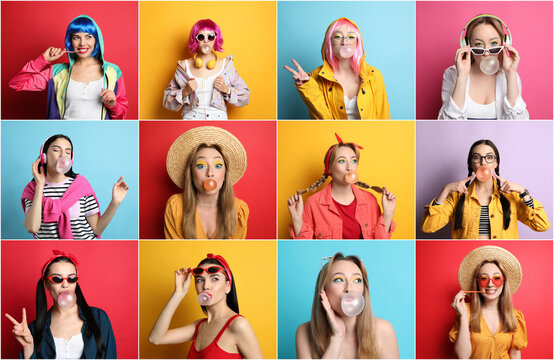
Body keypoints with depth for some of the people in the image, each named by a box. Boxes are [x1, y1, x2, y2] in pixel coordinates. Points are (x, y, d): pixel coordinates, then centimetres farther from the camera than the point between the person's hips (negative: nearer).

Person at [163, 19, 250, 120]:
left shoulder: (226, 64, 10)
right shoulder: (184, 66, 9)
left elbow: (245, 97, 15)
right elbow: (167, 102, 11)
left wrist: (226, 89, -2)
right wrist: (185, 92, -6)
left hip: (218, 119, 1)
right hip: (191, 119, 0)